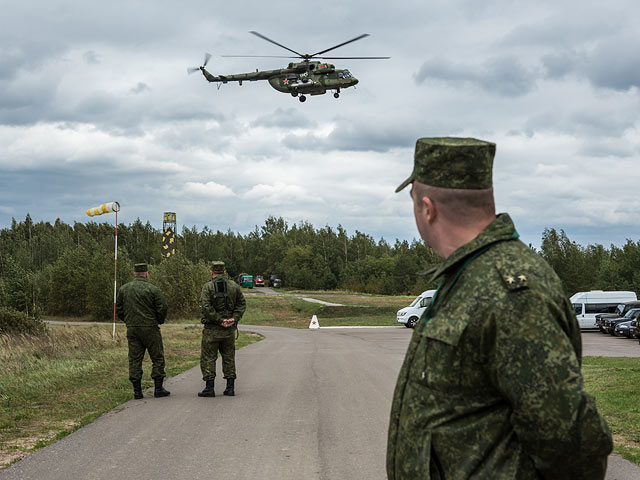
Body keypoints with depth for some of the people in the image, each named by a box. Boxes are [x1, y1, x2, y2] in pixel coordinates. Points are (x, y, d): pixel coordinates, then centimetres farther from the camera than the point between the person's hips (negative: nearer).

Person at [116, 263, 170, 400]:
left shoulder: (123, 289, 7)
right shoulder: (152, 289, -7)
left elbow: (119, 309, 10)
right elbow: (162, 308, -9)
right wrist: (159, 321, 9)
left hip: (131, 329, 4)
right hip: (150, 329, -4)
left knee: (134, 359, 6)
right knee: (157, 357, 6)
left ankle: (137, 390, 4)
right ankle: (158, 388, 4)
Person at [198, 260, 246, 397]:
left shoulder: (208, 287, -7)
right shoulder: (234, 286, 6)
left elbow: (206, 307, -18)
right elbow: (242, 304, 3)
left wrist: (219, 320, -15)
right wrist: (234, 318, -5)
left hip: (212, 329, -4)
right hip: (229, 330, 4)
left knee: (208, 358, 3)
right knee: (229, 357, 13)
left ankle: (209, 388, 0)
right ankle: (230, 387, 12)